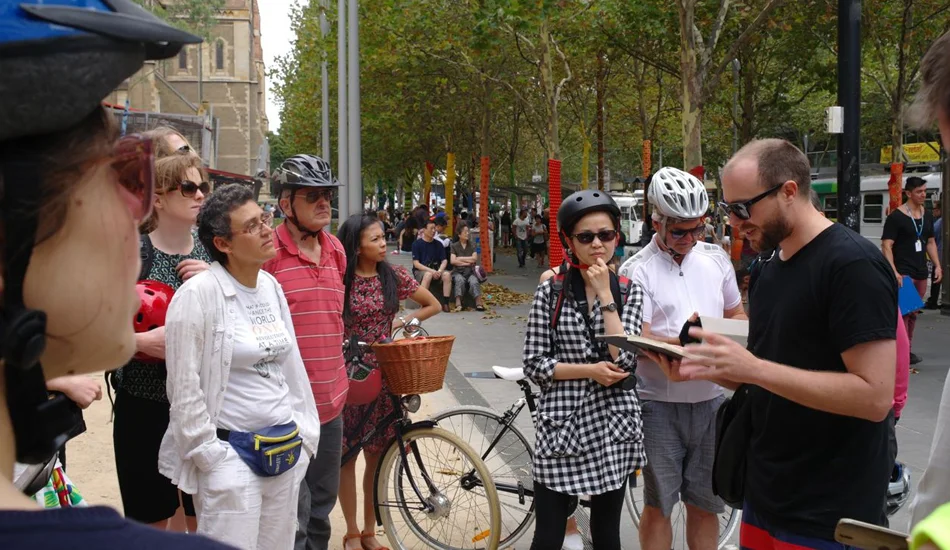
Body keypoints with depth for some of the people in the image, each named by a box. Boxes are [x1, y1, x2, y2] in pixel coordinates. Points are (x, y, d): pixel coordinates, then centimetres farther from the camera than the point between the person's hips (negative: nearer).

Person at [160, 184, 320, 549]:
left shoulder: (271, 286, 9)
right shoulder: (198, 294, -13)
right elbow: (185, 390, -13)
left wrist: (304, 433, 12)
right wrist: (212, 457, -12)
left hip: (287, 449, 7)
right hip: (231, 453, -6)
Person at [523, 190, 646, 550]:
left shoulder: (629, 291, 1)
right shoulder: (550, 291, -2)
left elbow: (626, 361, -13)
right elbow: (534, 365, -4)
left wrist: (605, 294, -13)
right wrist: (590, 370, -14)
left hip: (612, 425, 2)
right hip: (561, 424, -2)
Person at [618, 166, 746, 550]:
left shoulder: (716, 257, 6)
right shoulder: (637, 270, -8)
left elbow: (736, 314, 16)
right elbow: (636, 339, -15)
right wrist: (679, 342, -34)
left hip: (711, 399, 4)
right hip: (660, 402, -4)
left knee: (705, 503, 13)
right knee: (658, 504, 7)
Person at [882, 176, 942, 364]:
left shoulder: (927, 216, 12)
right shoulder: (896, 217, -9)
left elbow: (930, 242, 22)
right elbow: (886, 246, -13)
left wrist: (937, 265, 11)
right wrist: (894, 272, -21)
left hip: (921, 273, 7)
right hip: (903, 272, -7)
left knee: (913, 312, 13)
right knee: (904, 311, -12)